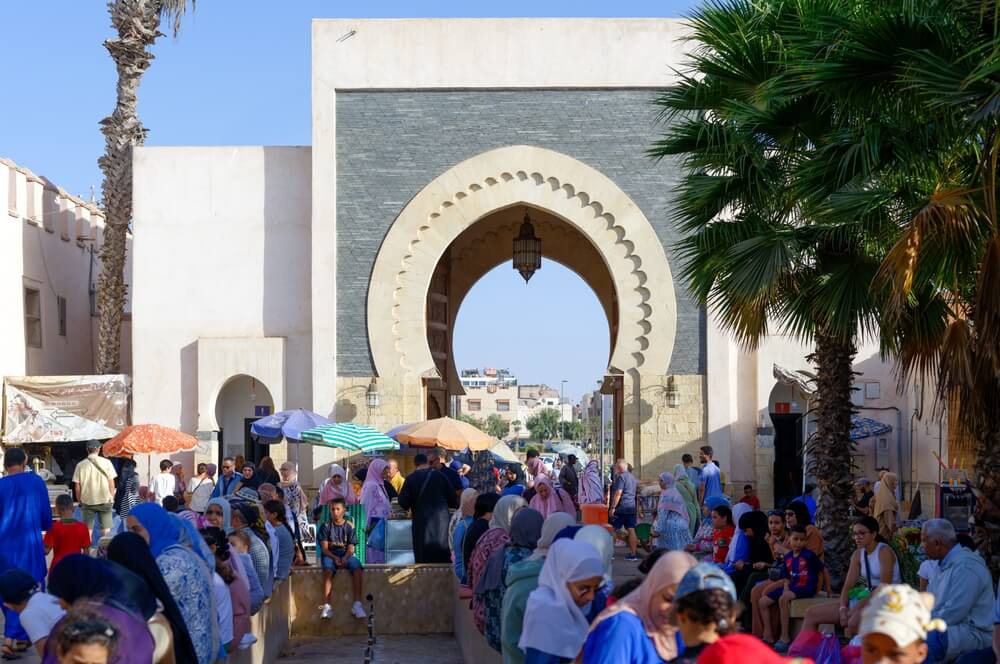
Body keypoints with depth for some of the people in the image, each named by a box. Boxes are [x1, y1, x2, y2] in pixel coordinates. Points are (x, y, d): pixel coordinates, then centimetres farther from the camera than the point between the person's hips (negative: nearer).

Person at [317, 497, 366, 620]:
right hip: (329, 555, -1)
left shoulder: (349, 527, 8)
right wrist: (335, 558, -18)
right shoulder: (326, 526, 6)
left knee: (357, 567, -30)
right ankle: (326, 606, -41)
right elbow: (324, 547, -1)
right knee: (328, 570, -35)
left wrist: (345, 558, -19)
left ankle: (357, 604, -32)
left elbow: (351, 548, 2)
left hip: (346, 555, 1)